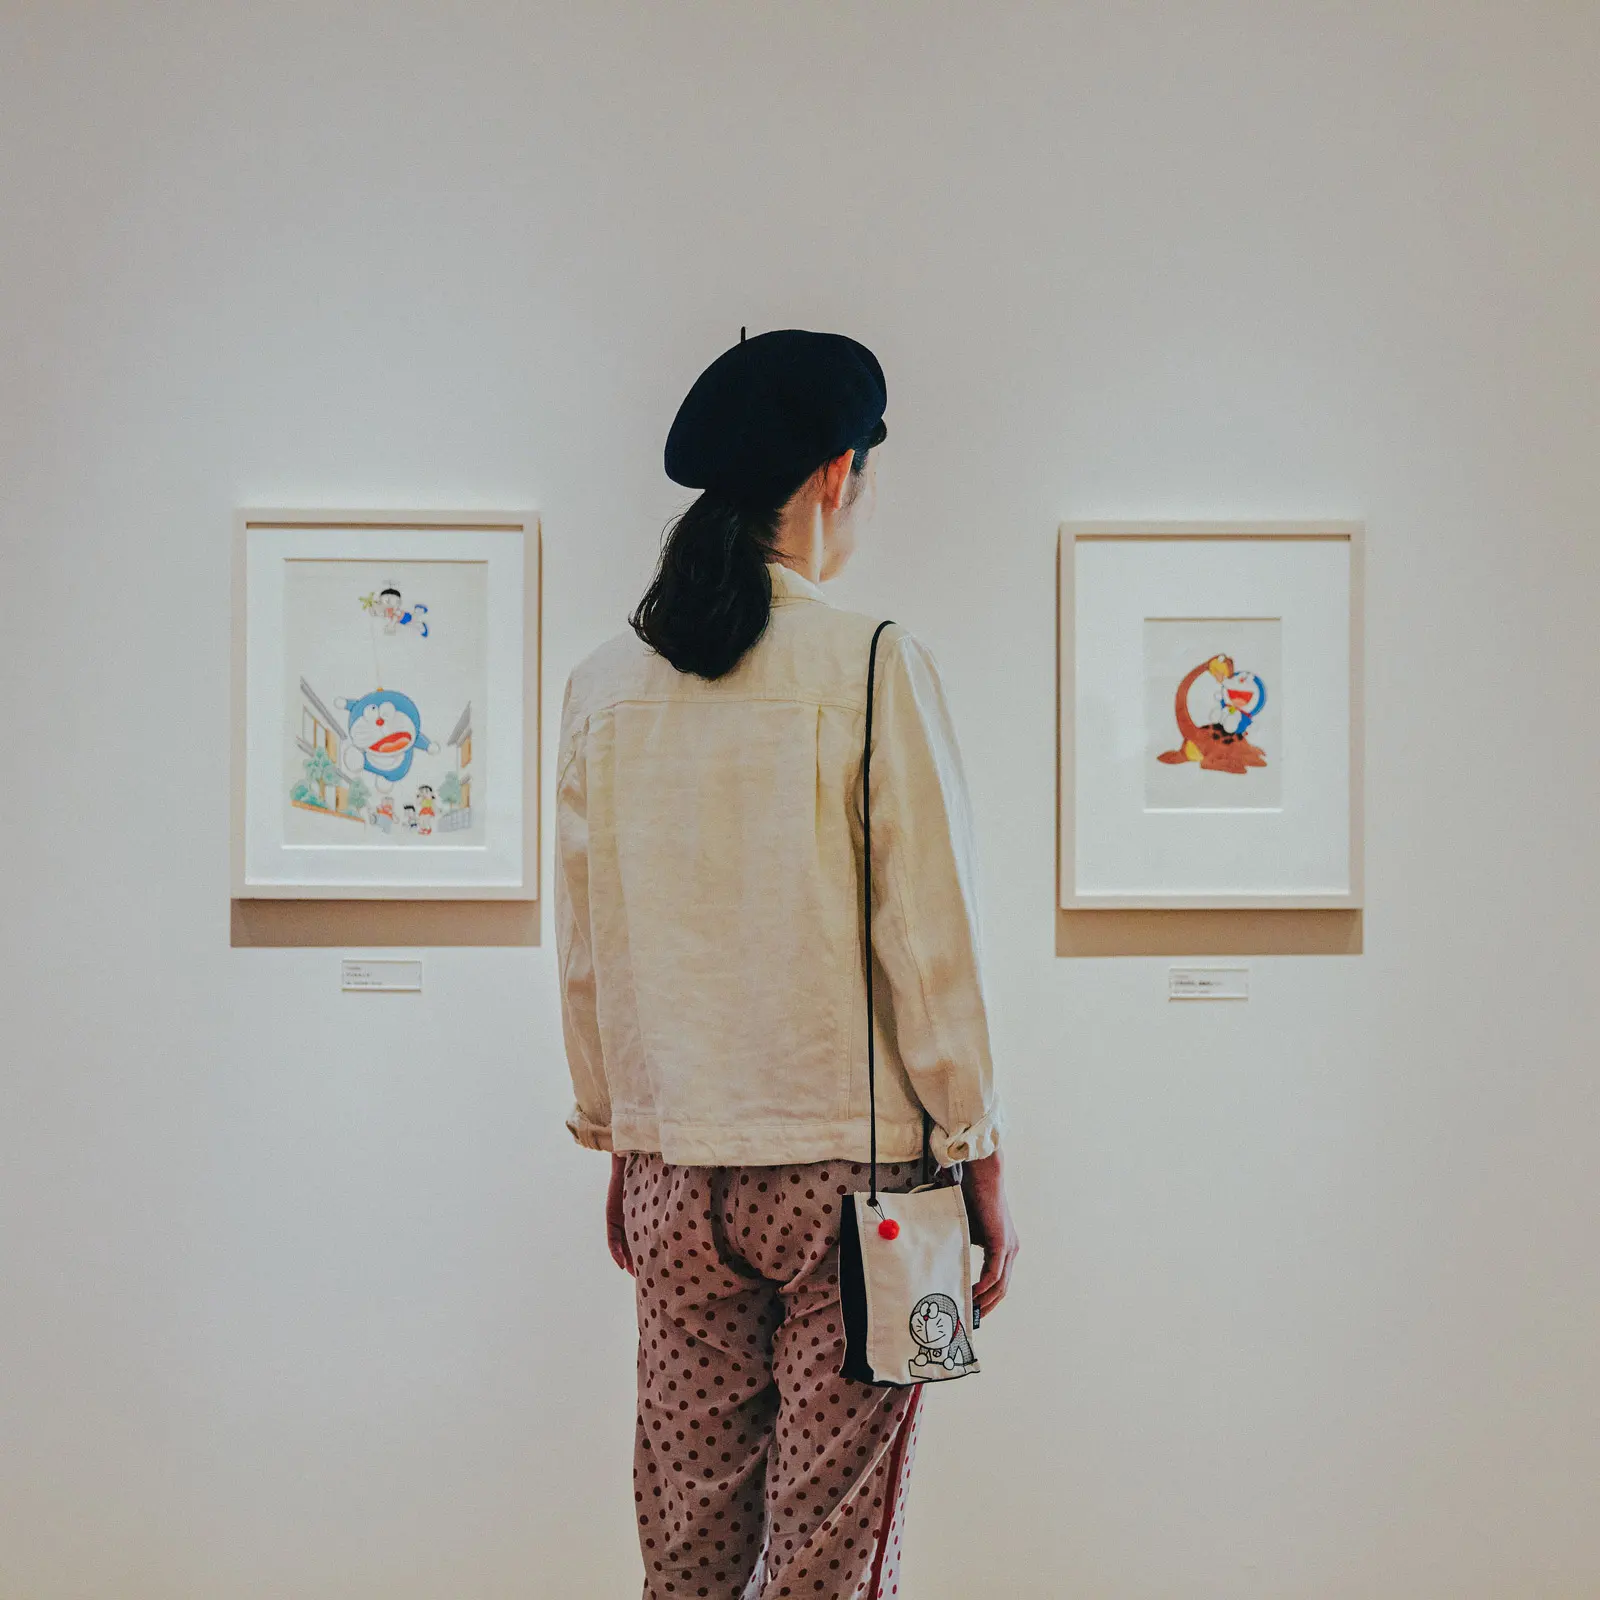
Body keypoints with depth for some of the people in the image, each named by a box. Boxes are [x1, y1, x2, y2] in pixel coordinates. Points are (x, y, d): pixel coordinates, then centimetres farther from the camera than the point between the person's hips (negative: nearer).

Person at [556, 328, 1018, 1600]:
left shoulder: (605, 686, 3)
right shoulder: (874, 668, -11)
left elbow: (585, 952, 8)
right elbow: (930, 938, -9)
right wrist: (980, 1157, 1)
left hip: (671, 1172, 5)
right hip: (849, 1163, -4)